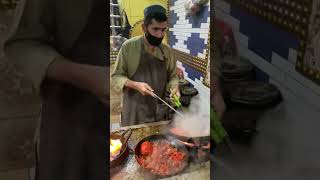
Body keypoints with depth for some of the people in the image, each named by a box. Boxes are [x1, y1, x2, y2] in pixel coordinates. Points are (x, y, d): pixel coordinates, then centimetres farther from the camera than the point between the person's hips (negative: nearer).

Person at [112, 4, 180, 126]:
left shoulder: (167, 50, 0)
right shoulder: (129, 46, -11)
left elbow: (172, 75, 11)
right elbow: (117, 75, -6)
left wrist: (174, 87, -10)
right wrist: (136, 85, -22)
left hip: (159, 109, 4)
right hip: (134, 110, -3)